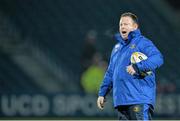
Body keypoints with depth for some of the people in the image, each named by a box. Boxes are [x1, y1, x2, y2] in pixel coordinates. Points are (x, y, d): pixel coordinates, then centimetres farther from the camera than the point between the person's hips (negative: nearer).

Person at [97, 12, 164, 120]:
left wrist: (137, 67, -29)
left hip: (140, 100, -8)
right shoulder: (117, 48, 23)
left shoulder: (142, 42, -2)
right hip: (121, 100, 8)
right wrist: (102, 93, 22)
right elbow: (110, 73, 28)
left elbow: (158, 58, -19)